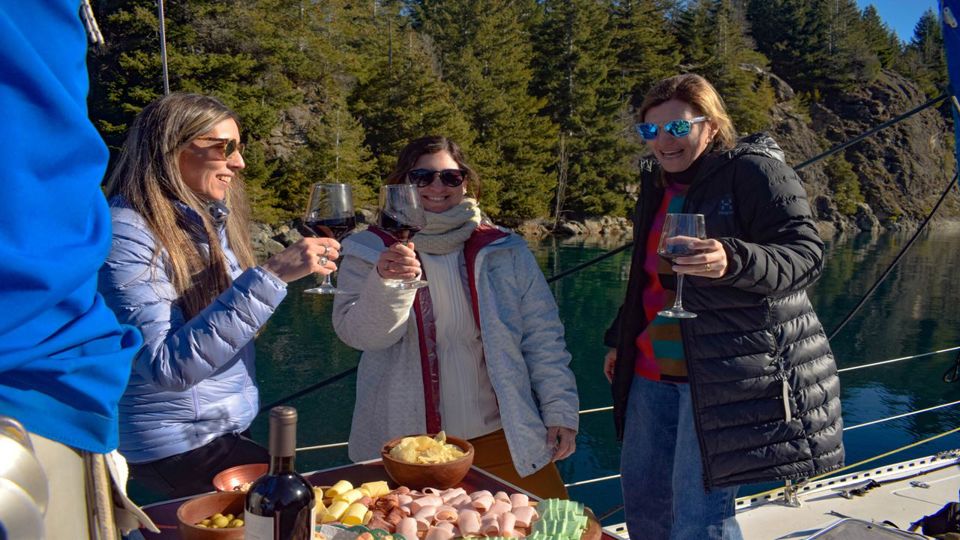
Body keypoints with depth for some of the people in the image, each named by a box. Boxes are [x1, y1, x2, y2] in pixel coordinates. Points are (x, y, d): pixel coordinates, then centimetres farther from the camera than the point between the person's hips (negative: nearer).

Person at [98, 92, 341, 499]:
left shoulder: (209, 219, 5)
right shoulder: (127, 233, -19)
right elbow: (167, 367, -29)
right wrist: (269, 277, -32)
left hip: (228, 430, 8)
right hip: (175, 448, -8)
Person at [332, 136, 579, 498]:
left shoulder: (504, 251, 2)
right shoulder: (369, 252, 1)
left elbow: (543, 337, 3)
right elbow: (357, 333, -10)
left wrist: (560, 411, -2)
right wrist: (385, 283, -27)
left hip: (504, 439, 2)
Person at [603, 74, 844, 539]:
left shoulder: (754, 171, -9)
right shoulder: (656, 185, 15)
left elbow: (806, 254, -17)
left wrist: (733, 261, -35)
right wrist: (620, 339, 23)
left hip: (729, 373, -8)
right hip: (653, 369, 8)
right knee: (641, 494, 15)